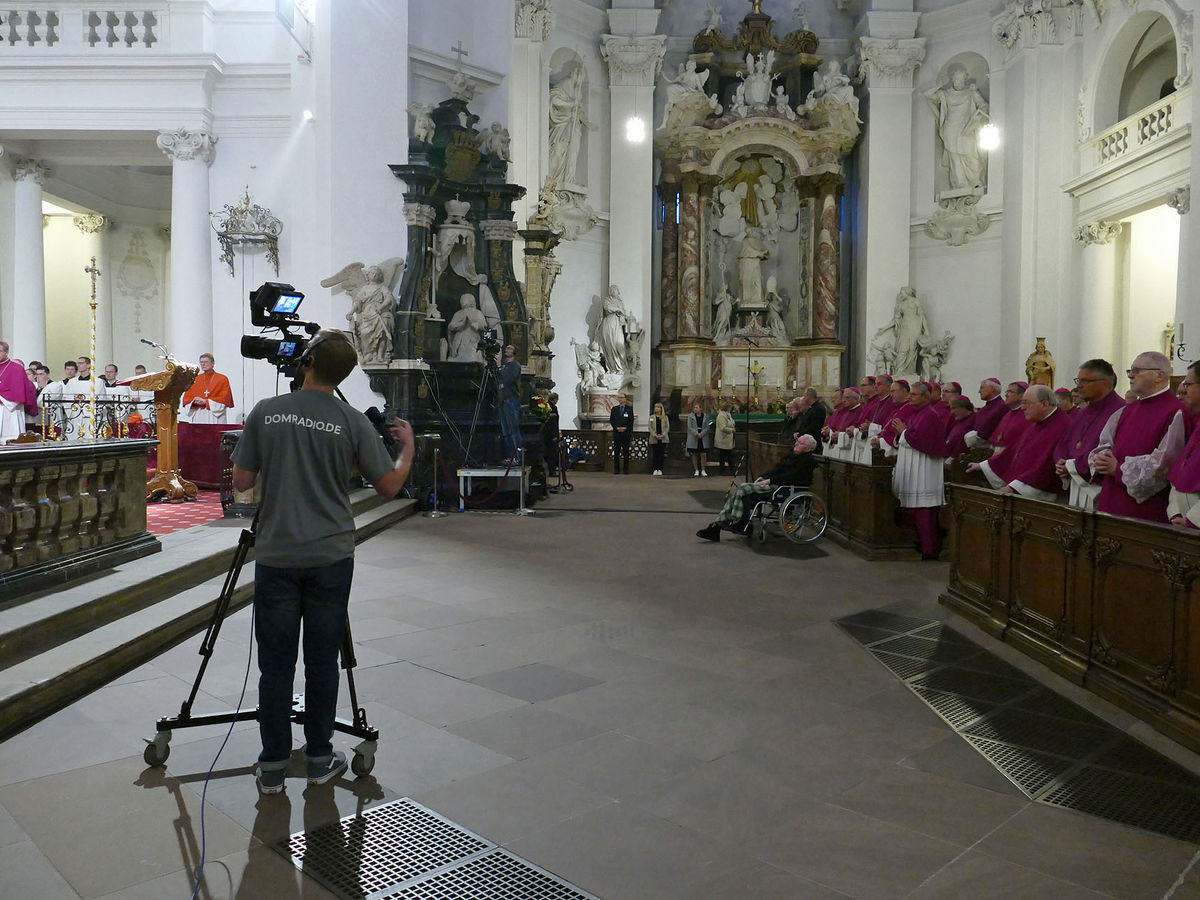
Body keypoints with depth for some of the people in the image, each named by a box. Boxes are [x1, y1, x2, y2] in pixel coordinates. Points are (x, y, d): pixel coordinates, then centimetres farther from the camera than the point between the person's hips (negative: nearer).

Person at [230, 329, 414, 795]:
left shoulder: (265, 413, -3)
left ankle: (272, 766, 16)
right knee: (322, 661, 9)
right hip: (330, 558, 0)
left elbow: (241, 482, 1)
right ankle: (319, 759, 21)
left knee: (276, 663, 8)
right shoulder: (351, 422, -6)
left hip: (275, 557, 1)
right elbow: (389, 486, -3)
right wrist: (407, 445, 14)